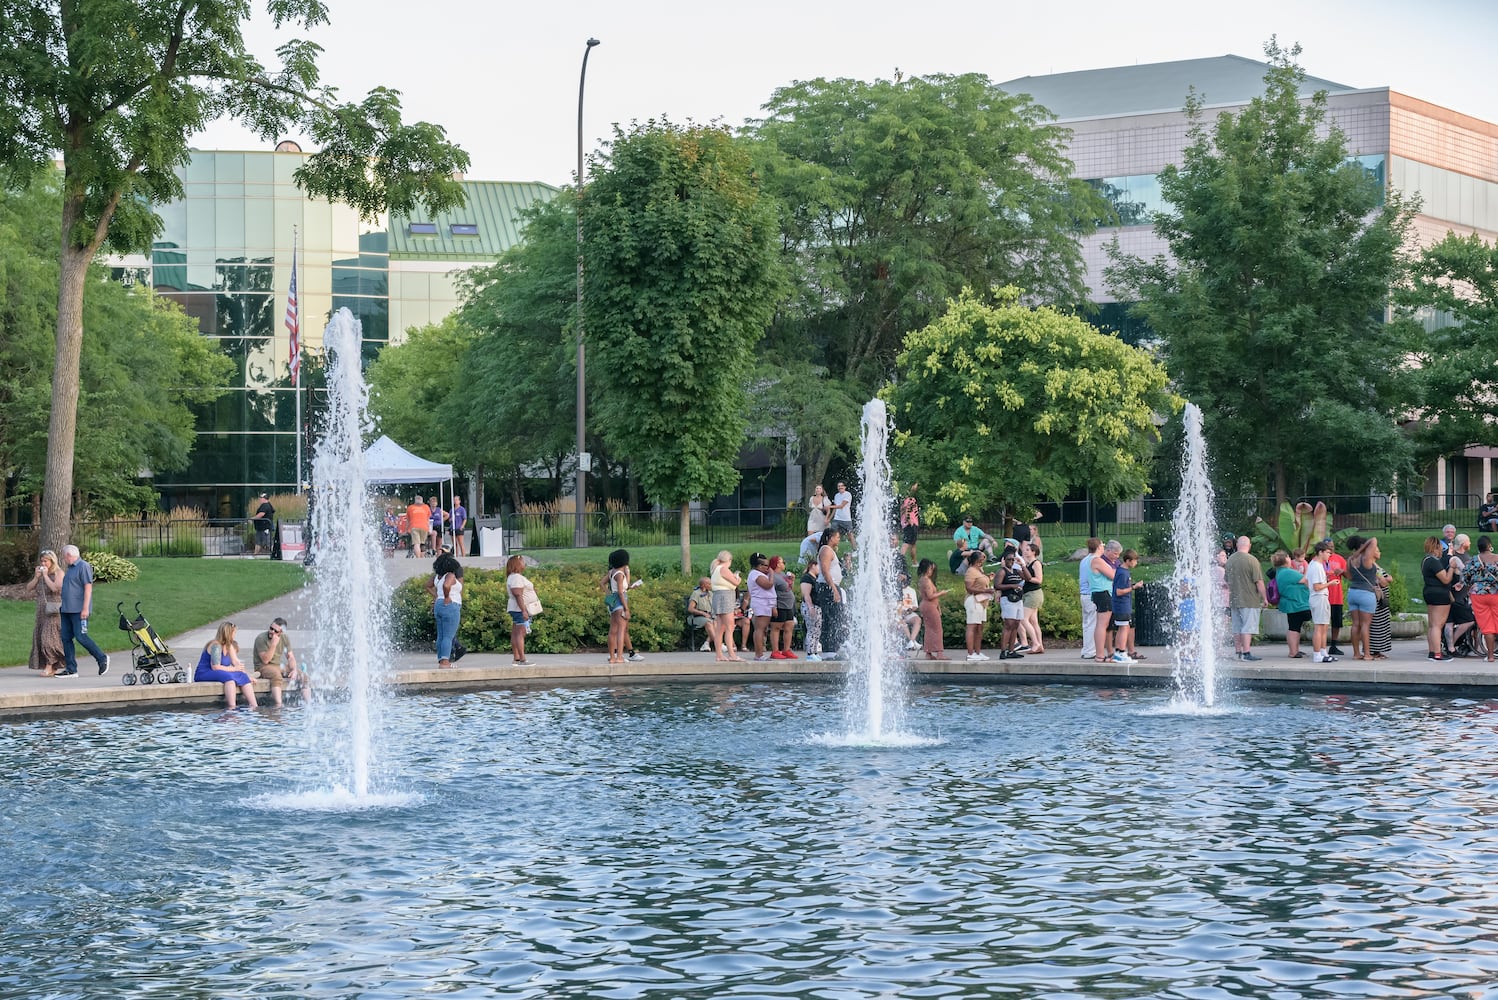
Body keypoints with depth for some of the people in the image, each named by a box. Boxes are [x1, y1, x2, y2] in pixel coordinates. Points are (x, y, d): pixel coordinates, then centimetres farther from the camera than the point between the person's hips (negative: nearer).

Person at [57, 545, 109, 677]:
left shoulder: (83, 567, -9)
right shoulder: (70, 568, 20)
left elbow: (88, 587, -15)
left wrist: (85, 608, -21)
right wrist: (61, 606, 22)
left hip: (78, 611, -9)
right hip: (66, 610, 10)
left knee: (81, 637, -12)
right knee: (65, 638, 3)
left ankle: (102, 659, 3)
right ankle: (71, 669, 5)